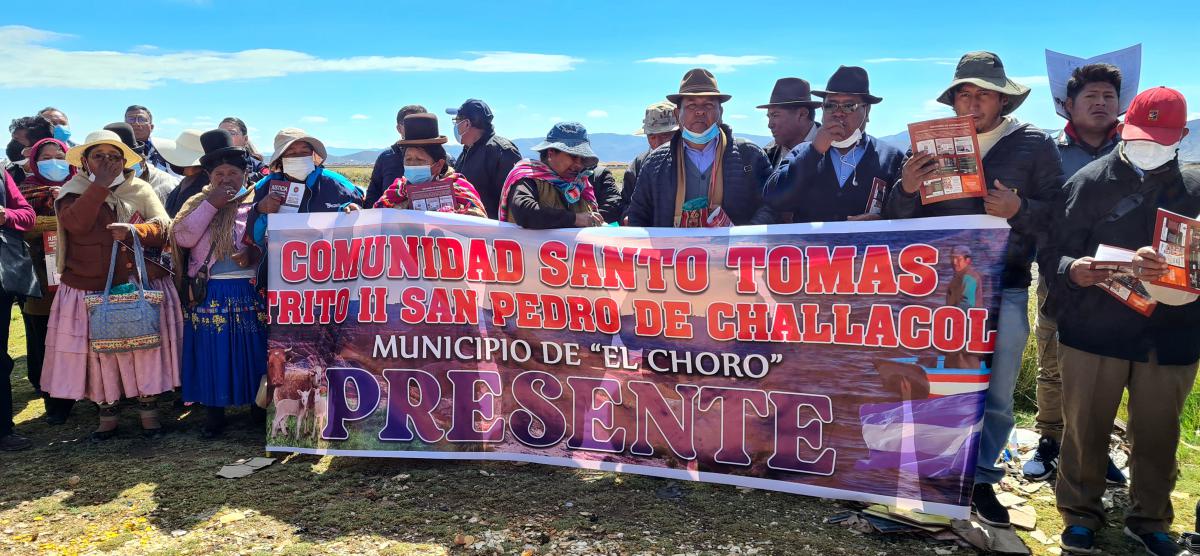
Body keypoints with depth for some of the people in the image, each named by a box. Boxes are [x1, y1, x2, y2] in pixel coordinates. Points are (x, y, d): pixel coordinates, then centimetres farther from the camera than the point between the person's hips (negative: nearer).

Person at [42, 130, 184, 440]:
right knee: (99, 353, 5)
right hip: (90, 290, 0)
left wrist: (134, 231, -21)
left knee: (145, 350, 1)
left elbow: (163, 228, -3)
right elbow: (76, 223, -15)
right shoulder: (74, 191, 5)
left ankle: (148, 410, 15)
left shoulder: (141, 190, 7)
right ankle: (107, 414, 20)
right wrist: (100, 185, -14)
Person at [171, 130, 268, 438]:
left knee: (252, 349, 4)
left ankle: (258, 404, 20)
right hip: (210, 293, 1)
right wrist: (210, 205, -10)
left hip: (250, 291, -1)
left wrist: (254, 254, -20)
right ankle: (214, 411, 17)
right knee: (212, 352, 4)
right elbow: (183, 238, -6)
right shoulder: (199, 203, 10)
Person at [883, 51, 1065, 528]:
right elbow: (899, 222, 3)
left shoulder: (1035, 145, 1)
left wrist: (1019, 210, -20)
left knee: (996, 395, 9)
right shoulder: (930, 144, 4)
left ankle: (980, 479, 27)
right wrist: (905, 189, -17)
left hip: (1006, 291, 0)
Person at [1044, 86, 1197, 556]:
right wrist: (1072, 270, -25)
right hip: (1094, 332, -2)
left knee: (1158, 434, 12)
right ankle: (1081, 515, 26)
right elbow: (1054, 253, -3)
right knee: (1085, 429, 8)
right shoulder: (1090, 181, 1)